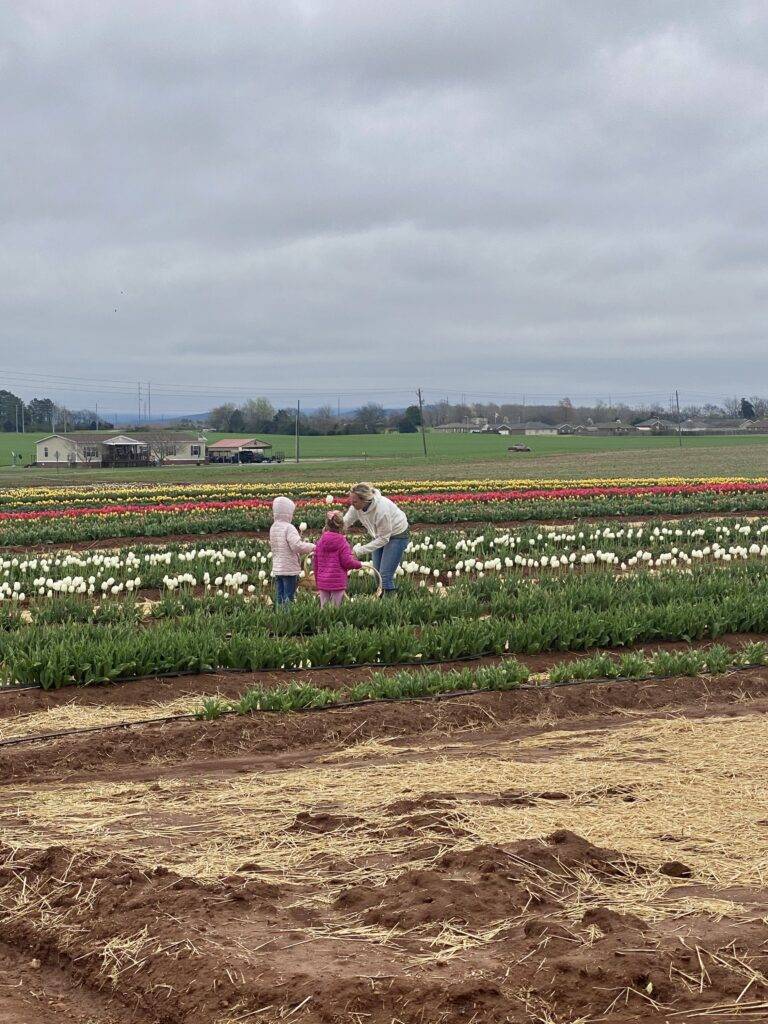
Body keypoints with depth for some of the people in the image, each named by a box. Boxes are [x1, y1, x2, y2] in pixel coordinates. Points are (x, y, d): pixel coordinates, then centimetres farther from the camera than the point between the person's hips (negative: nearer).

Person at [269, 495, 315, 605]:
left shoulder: (273, 528, 10)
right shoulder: (289, 528, -16)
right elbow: (297, 546, -27)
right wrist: (311, 547, -11)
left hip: (277, 569, 7)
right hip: (289, 569, -7)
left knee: (279, 597, 12)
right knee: (288, 597, -2)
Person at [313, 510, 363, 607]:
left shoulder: (320, 542, 5)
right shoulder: (342, 542, -10)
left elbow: (316, 565, 11)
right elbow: (347, 562, -11)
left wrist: (317, 584, 21)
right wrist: (359, 564, 9)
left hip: (322, 582, 4)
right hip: (338, 583, -4)